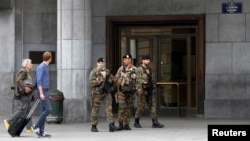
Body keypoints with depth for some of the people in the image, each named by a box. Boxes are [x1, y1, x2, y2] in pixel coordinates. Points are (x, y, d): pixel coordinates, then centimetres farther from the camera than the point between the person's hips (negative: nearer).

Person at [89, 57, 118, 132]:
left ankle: (111, 125, -11)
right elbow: (92, 82, -15)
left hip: (107, 93, 4)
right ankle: (94, 126, 12)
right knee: (95, 110, 2)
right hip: (97, 93, -4)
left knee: (109, 109, -6)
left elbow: (112, 80, 21)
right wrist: (101, 80, -19)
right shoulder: (94, 72, -4)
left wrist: (110, 81, -2)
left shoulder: (107, 72, 14)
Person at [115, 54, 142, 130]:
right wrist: (116, 88, 8)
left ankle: (126, 124, 14)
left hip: (130, 92, 0)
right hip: (121, 91, 0)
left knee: (128, 108, 6)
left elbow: (138, 80, -2)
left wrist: (139, 89, -12)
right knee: (121, 107, -12)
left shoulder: (134, 70, 0)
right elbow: (116, 79, 11)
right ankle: (120, 124, -9)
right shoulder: (121, 69, 5)